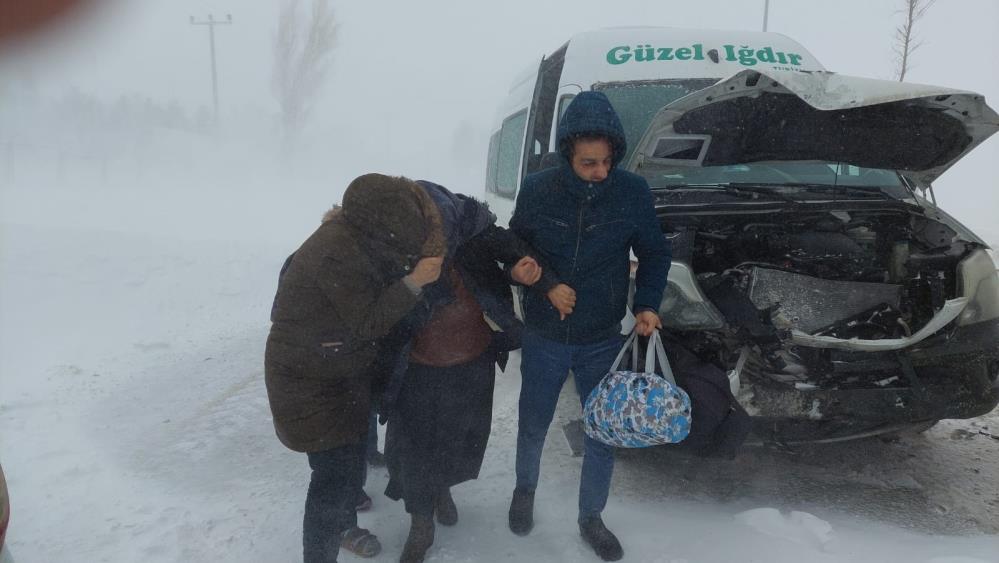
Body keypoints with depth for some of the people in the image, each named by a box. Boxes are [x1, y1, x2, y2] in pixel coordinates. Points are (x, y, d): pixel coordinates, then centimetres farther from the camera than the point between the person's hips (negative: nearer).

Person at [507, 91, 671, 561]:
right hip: (544, 338, 0)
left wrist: (647, 305, -14)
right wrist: (548, 285, -16)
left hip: (603, 341, 0)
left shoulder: (632, 192, -12)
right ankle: (525, 489, 48)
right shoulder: (537, 190, -13)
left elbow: (653, 254, 0)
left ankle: (591, 519, 35)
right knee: (533, 426, 18)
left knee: (604, 434, 11)